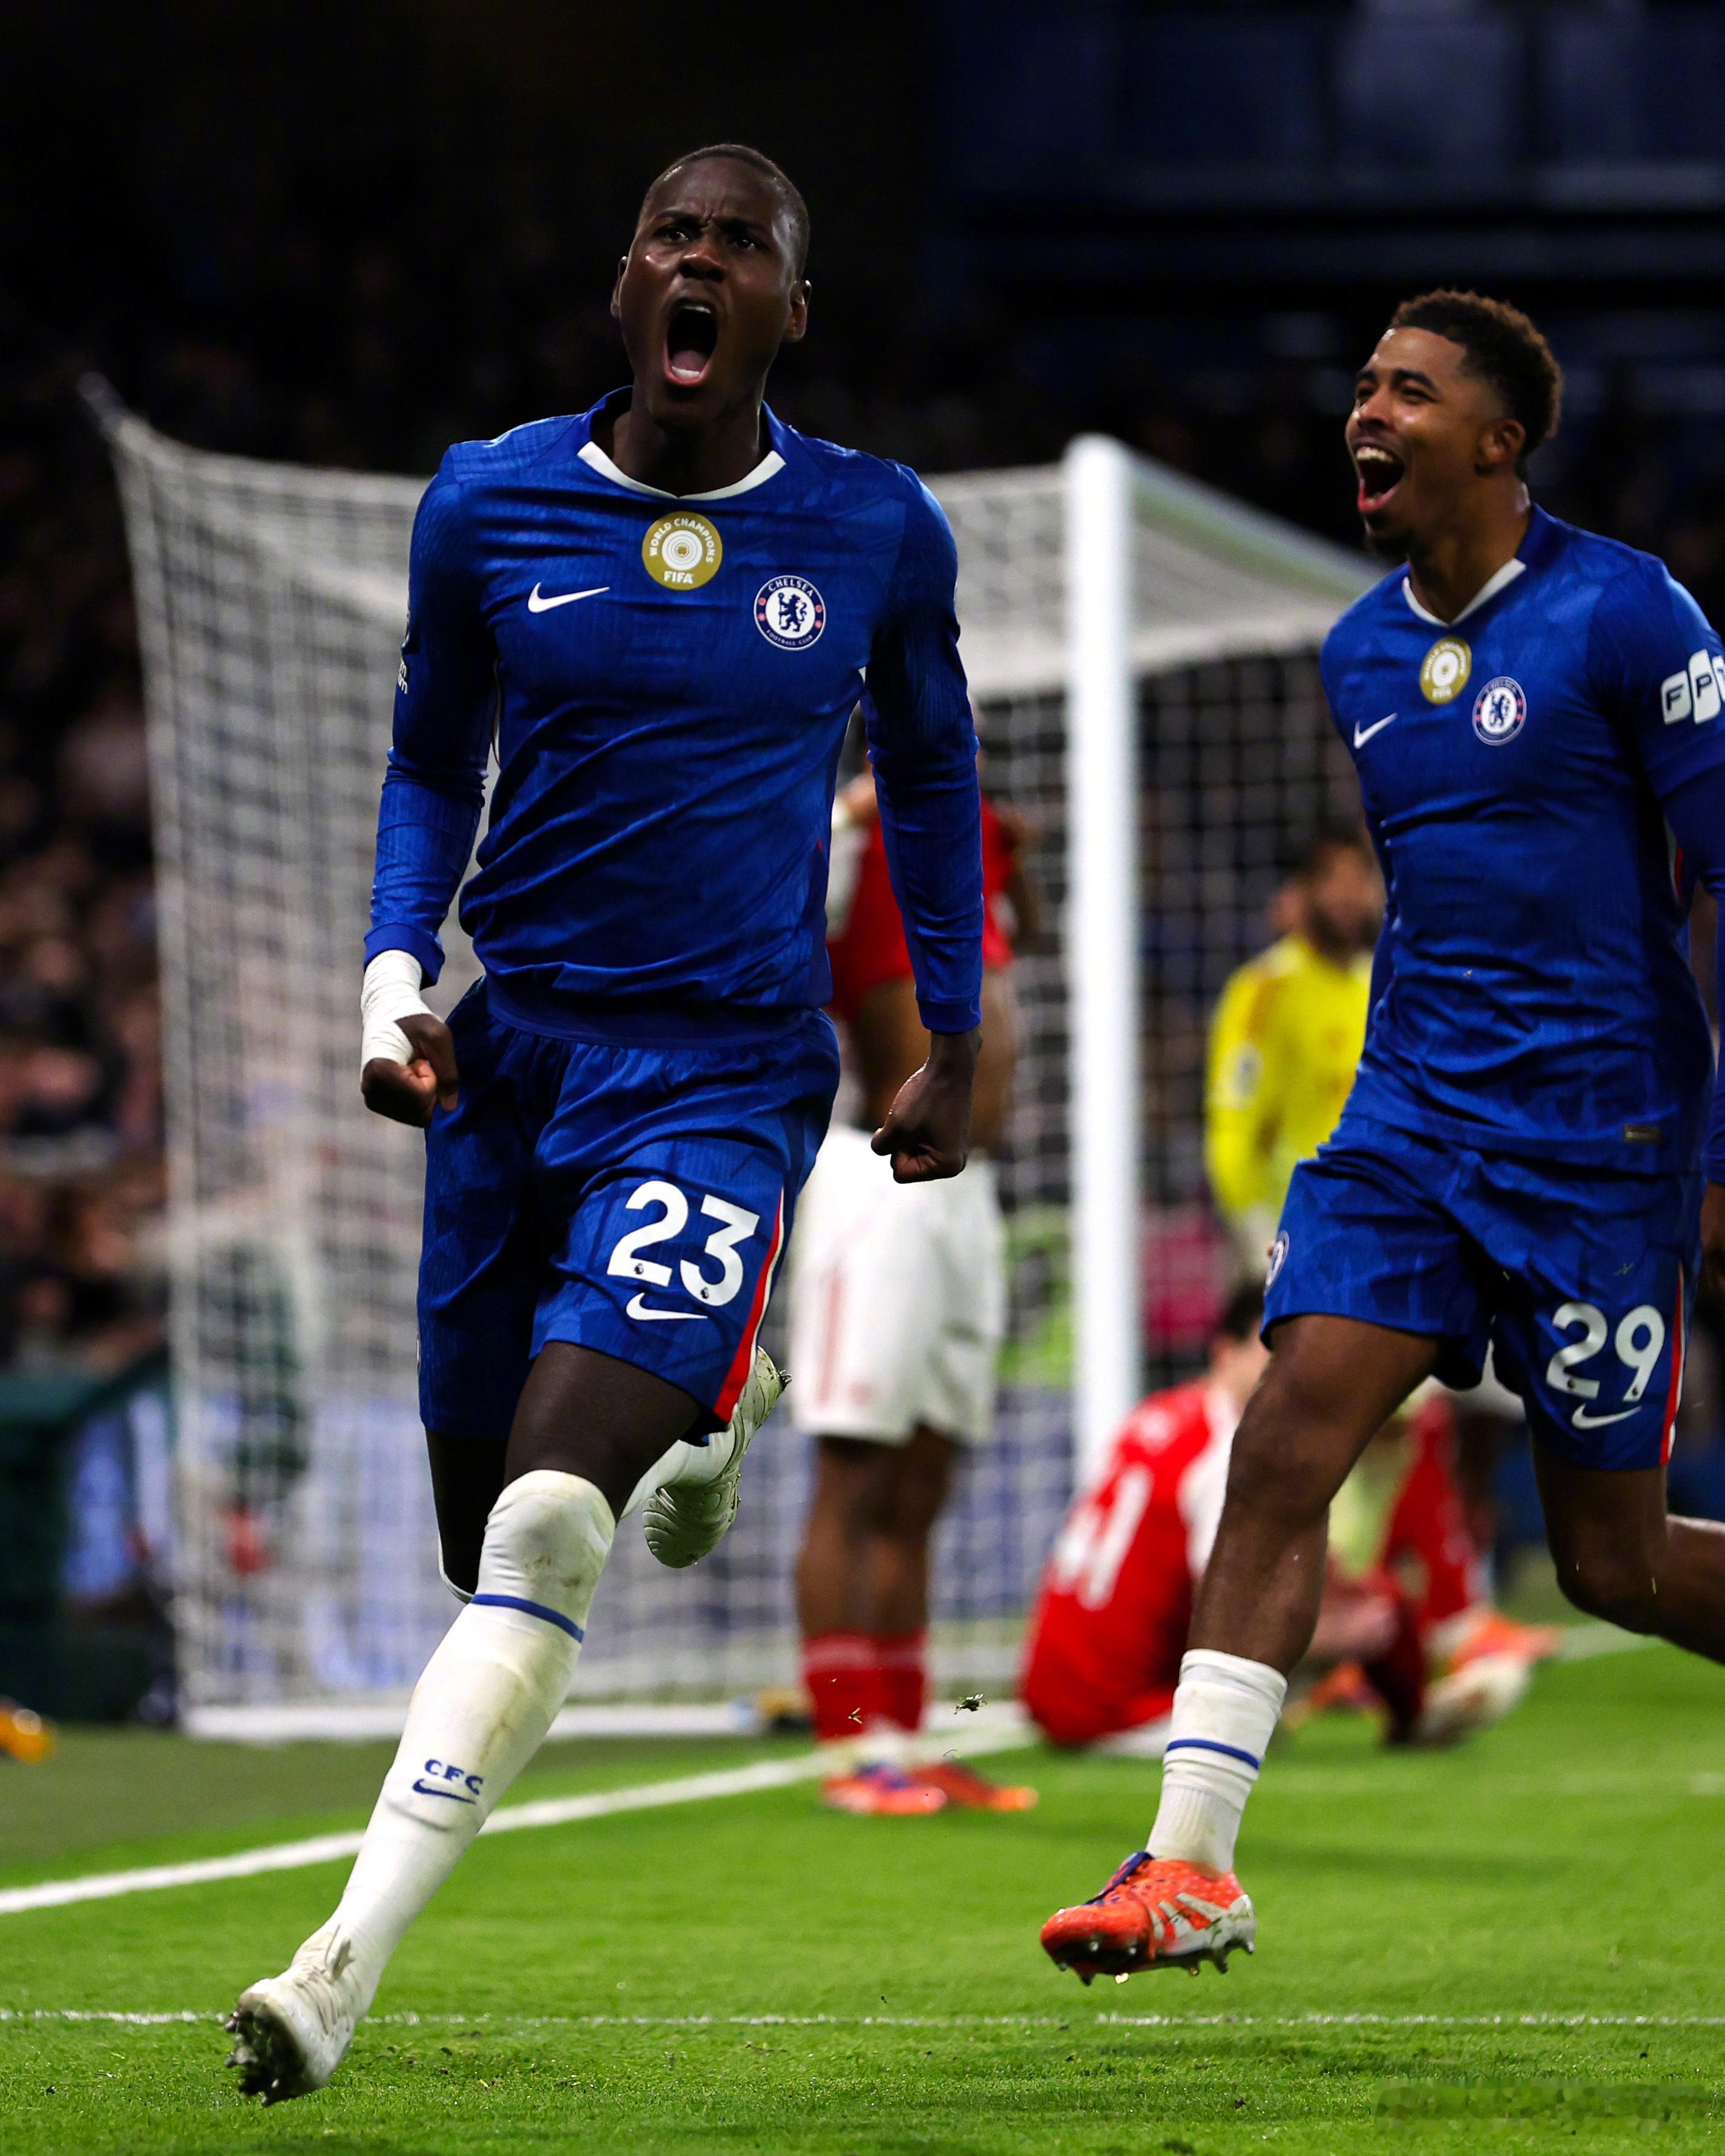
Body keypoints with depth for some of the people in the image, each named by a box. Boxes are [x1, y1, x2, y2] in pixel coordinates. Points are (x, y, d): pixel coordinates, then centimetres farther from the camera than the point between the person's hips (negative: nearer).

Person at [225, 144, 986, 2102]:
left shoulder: (876, 532, 0)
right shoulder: (486, 506, 1)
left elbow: (930, 776, 16)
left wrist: (953, 1041, 18)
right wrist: (393, 976, -1)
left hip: (728, 1075, -3)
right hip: (513, 1049, 3)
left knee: (548, 1526, -20)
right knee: (484, 1535, 12)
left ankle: (344, 1970, -20)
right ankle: (707, 1403, 48)